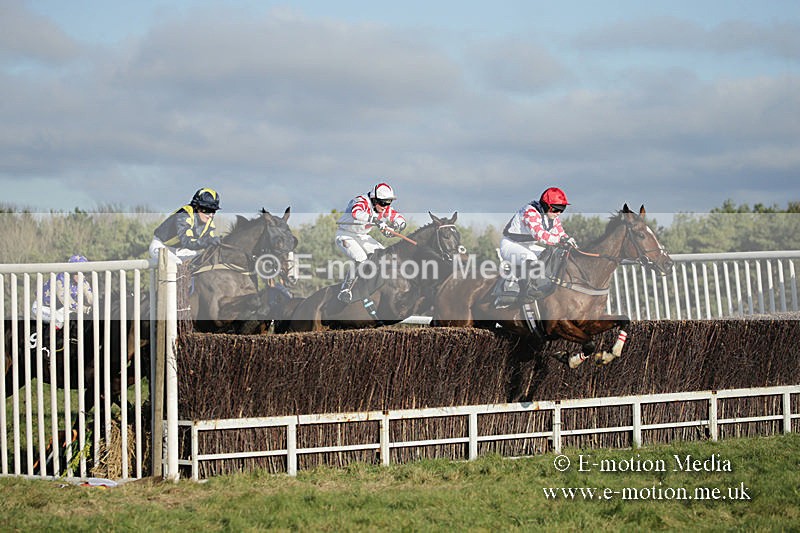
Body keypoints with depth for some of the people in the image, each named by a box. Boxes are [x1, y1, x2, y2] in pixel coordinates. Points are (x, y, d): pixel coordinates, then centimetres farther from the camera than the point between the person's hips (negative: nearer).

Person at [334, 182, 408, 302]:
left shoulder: (385, 209, -4)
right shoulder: (362, 202, -27)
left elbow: (400, 219, 1)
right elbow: (356, 213, -49)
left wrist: (394, 228, -22)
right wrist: (375, 220, -55)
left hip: (362, 237, 8)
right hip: (345, 236, -8)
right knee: (361, 260, -27)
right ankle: (345, 290, -22)